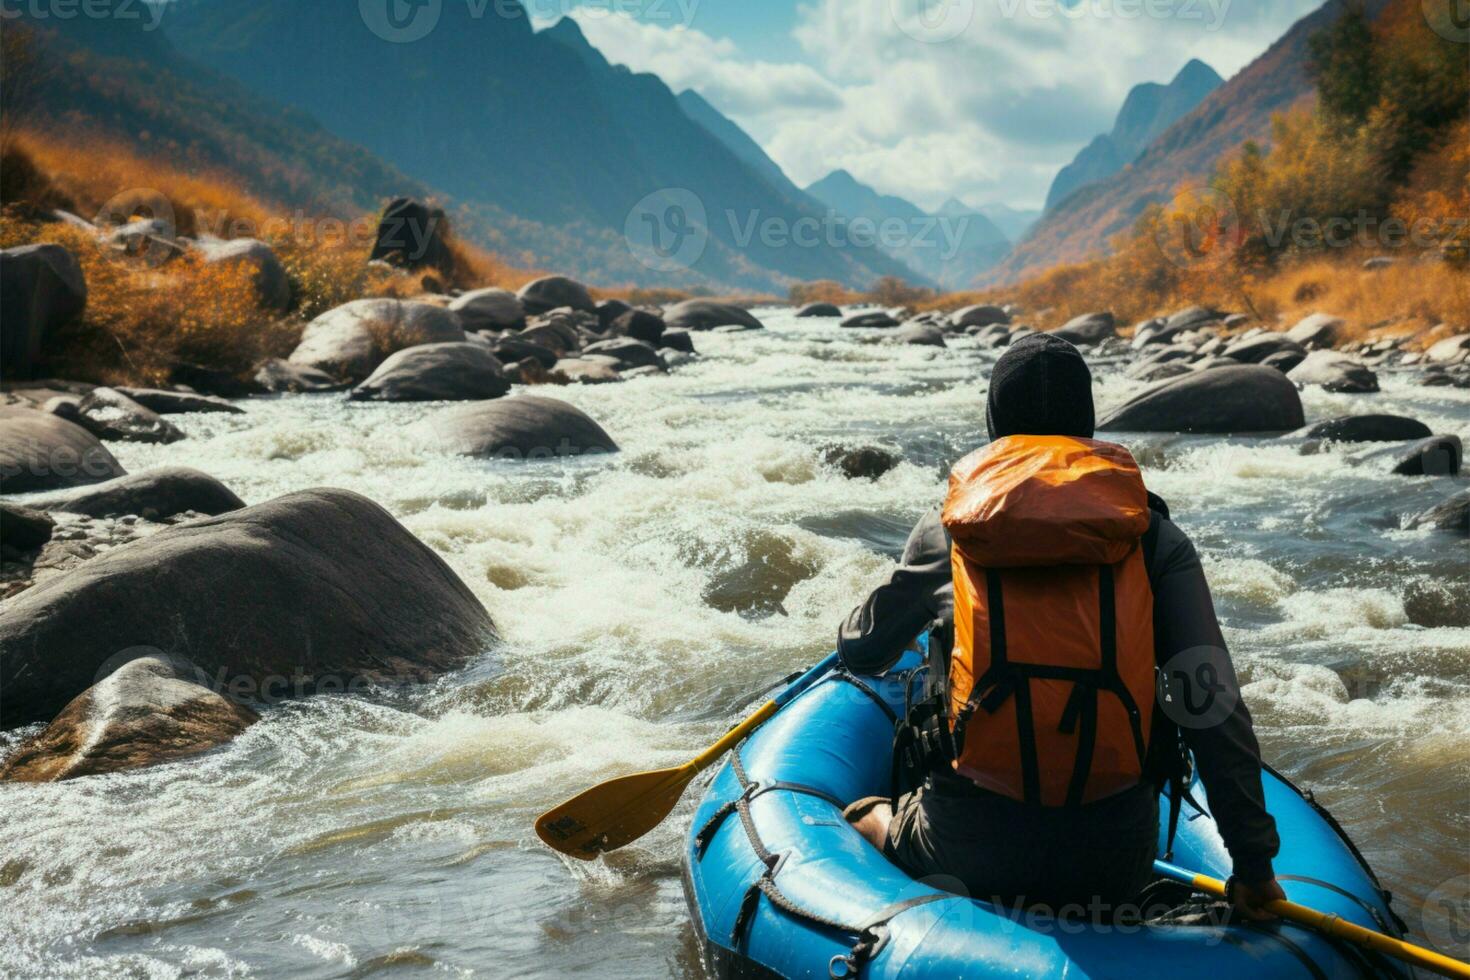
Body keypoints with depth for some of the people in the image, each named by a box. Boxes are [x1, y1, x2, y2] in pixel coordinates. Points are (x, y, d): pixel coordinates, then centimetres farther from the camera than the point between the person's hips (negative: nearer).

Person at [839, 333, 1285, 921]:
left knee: (866, 817, 29)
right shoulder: (1154, 536, -3)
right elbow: (1213, 704, -9)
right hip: (1115, 866, 2)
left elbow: (862, 652, 12)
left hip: (966, 853, -1)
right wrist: (1252, 861, -2)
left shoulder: (949, 526, -3)